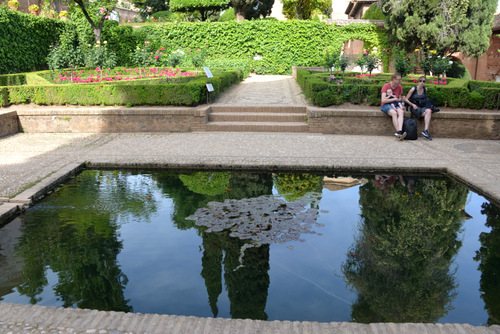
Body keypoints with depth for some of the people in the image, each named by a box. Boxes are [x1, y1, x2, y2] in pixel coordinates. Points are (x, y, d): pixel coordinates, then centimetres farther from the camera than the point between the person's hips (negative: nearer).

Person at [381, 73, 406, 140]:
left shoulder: (399, 87, 9)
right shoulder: (386, 86, -8)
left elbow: (399, 99, 17)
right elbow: (383, 100, -16)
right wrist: (394, 99, -8)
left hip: (395, 104, 4)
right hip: (385, 105, -4)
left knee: (401, 112, -30)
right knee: (394, 113, -35)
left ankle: (399, 131, -47)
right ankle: (399, 132, -38)